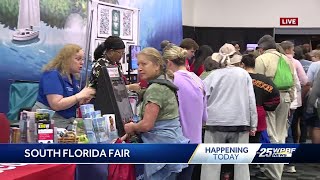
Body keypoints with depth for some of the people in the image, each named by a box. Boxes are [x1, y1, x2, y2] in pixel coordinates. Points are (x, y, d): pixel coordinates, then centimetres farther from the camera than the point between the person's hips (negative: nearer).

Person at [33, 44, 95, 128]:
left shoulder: (72, 77, 11)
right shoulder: (52, 75, -12)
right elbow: (56, 105, -22)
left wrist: (84, 100, -2)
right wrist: (80, 95, -19)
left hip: (69, 121, 8)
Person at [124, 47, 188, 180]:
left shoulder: (155, 89, -16)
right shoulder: (165, 85, 16)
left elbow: (147, 124, -20)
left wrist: (132, 127, 0)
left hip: (162, 149, -10)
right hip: (171, 142, 10)